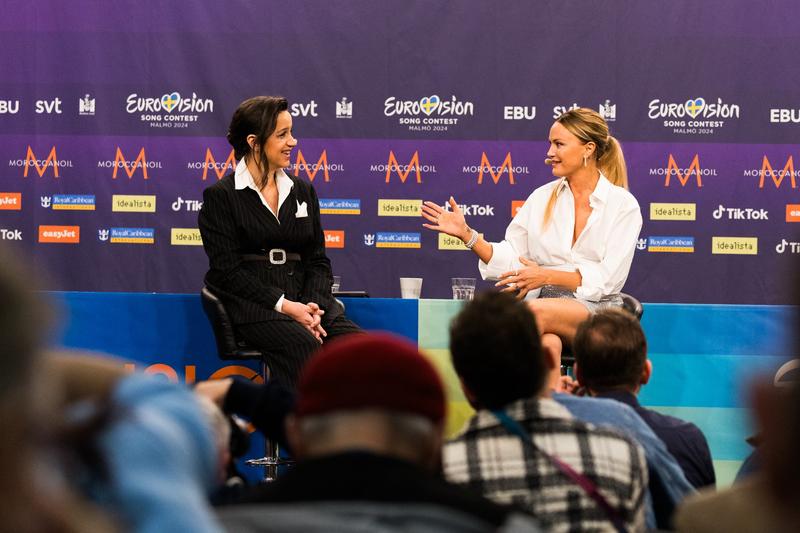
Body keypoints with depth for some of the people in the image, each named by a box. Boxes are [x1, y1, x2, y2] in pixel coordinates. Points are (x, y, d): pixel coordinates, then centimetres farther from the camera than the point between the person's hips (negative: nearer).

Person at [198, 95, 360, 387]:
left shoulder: (303, 191, 19)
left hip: (304, 300, 5)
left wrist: (313, 305, -7)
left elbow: (318, 261, 15)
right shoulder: (220, 196, 3)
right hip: (252, 305, -5)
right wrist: (283, 305, -16)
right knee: (303, 345, -35)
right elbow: (227, 270, -6)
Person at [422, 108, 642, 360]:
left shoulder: (623, 204, 3)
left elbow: (608, 278, -6)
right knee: (547, 341, -38)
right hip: (545, 302, 2)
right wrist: (467, 234, 0)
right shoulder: (541, 198, 16)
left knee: (536, 311, -36)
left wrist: (547, 276, -15)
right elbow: (510, 260, 13)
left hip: (598, 309, -2)